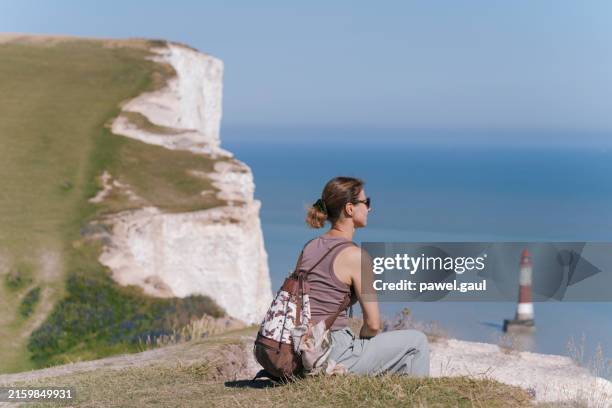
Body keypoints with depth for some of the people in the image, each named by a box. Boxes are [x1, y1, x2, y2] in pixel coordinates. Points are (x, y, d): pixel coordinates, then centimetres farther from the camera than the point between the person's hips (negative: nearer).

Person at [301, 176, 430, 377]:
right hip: (334, 356, -8)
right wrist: (359, 340, 9)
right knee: (417, 341, 9)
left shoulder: (309, 247, 9)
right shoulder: (355, 255, -13)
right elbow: (373, 323, -11)